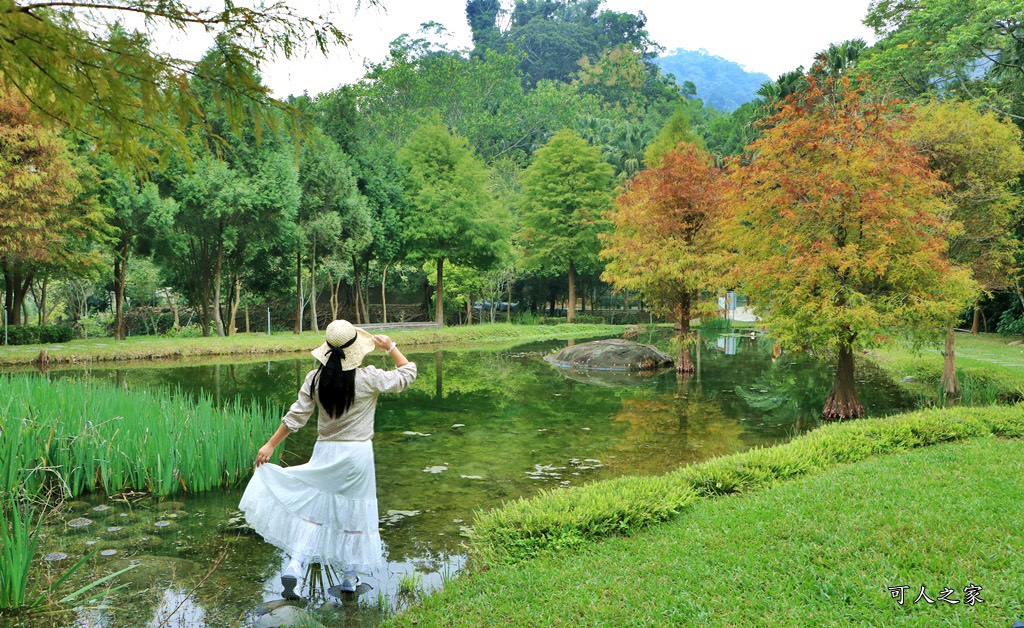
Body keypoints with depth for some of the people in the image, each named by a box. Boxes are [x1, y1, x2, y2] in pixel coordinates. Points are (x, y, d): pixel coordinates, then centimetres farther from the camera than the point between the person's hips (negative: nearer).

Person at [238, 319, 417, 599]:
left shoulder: (315, 378, -5)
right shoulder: (369, 378, -12)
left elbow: (296, 415, 0)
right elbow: (407, 374, 1)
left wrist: (271, 445, 9)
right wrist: (391, 347, 10)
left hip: (324, 452, 2)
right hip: (358, 453, -2)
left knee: (314, 510, 11)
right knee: (355, 513, 9)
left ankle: (294, 565, -2)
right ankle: (350, 577, 19)